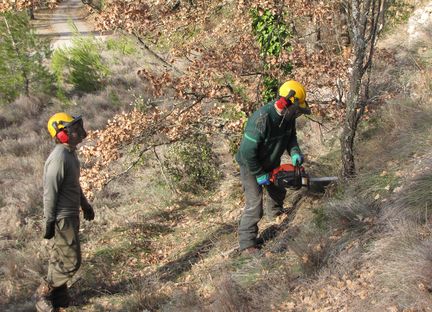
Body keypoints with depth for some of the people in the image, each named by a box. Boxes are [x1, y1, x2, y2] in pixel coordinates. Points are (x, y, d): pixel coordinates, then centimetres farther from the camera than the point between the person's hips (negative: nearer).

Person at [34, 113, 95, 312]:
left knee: (60, 259, 18)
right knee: (71, 262, -4)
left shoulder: (70, 153, 7)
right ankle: (43, 293, 12)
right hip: (62, 218, -9)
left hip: (71, 215, 9)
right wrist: (49, 222, -19)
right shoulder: (59, 158, -23)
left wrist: (85, 205, 26)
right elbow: (50, 193, -22)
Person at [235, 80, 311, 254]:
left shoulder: (287, 116, -15)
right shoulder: (261, 120, -40)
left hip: (272, 163, 8)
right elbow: (247, 151, -35)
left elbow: (291, 136, 4)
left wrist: (294, 152, -16)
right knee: (254, 206, -10)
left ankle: (275, 211, 60)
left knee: (278, 190, 28)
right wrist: (260, 175, -25)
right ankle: (247, 243, 2)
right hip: (251, 167, -8)